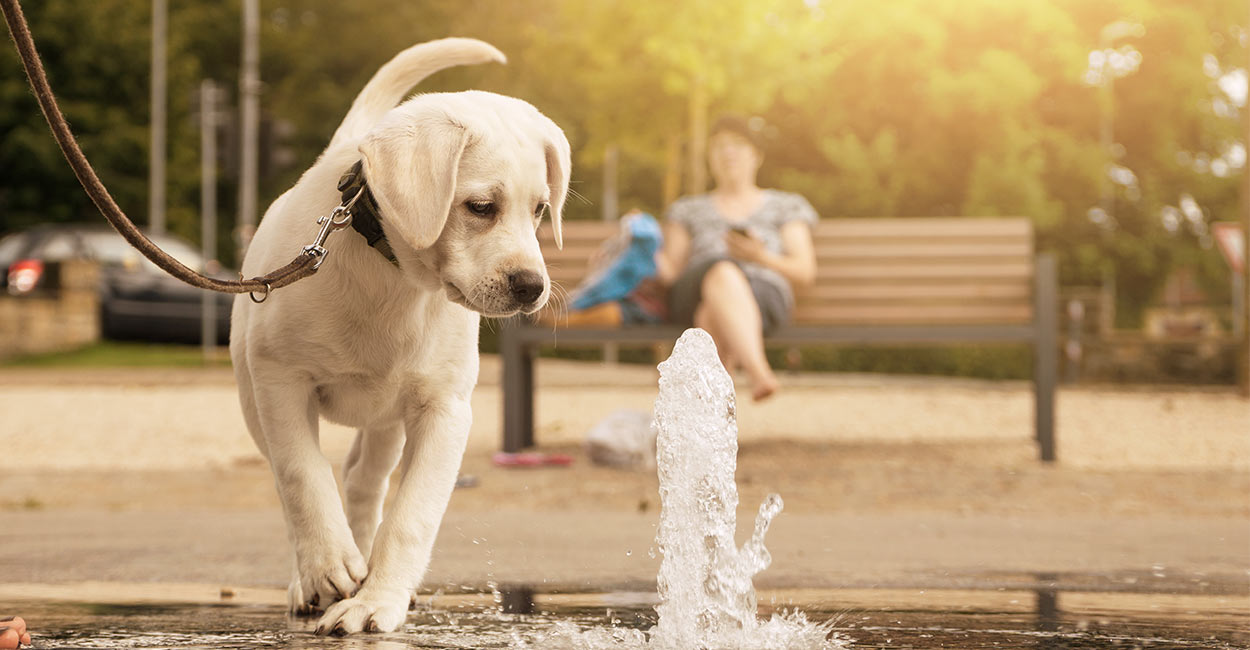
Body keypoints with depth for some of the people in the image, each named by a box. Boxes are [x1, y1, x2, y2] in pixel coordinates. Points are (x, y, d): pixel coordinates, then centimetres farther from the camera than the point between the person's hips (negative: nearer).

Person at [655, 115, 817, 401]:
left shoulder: (786, 206, 24)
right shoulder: (687, 209, 29)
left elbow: (805, 273, 12)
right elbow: (670, 271, 17)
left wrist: (761, 257, -7)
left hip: (764, 294, 0)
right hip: (693, 296, 0)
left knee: (714, 315, -40)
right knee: (724, 273, -41)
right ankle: (760, 375, -63)